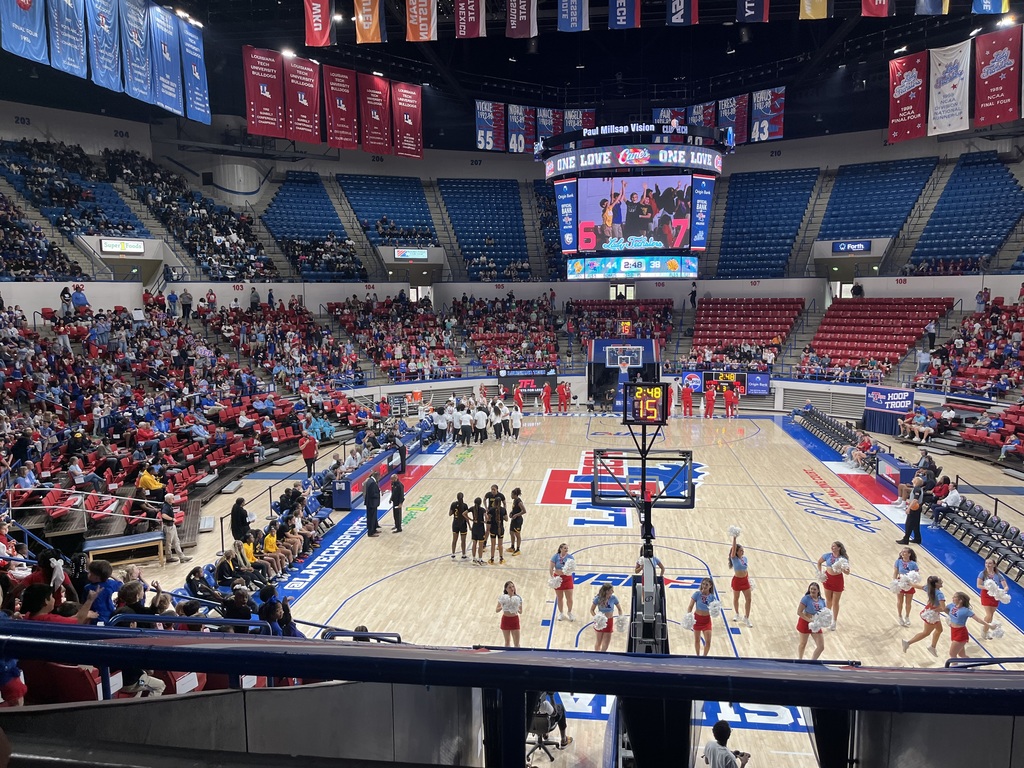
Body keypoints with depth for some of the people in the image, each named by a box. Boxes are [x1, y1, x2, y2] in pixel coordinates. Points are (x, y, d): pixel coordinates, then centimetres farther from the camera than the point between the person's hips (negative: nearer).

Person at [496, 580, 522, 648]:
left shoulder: (518, 598, -4)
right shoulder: (503, 598, -7)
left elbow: (521, 611, 1)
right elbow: (496, 610, -5)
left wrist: (517, 609, -20)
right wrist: (502, 607, -24)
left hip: (514, 620, 0)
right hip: (505, 620, 0)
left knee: (516, 643, 0)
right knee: (507, 642, 11)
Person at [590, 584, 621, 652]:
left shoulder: (613, 598, -11)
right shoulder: (598, 598, -16)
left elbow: (619, 609, 3)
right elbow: (592, 610, -6)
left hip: (609, 622, 1)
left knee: (606, 644, 4)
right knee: (598, 642, 13)